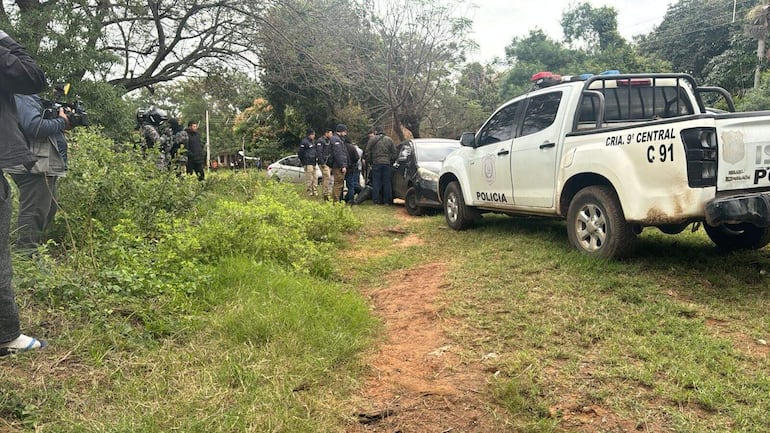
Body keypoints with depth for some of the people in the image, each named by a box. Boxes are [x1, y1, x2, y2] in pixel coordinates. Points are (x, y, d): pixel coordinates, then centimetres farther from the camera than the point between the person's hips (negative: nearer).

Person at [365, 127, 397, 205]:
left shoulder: (372, 140, 3)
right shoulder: (389, 139, 13)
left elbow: (367, 153, 3)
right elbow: (394, 153, 13)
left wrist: (369, 163, 10)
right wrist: (391, 162, 16)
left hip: (376, 164, -2)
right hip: (387, 164, 2)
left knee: (376, 183, 2)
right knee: (387, 183, 5)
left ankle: (376, 201, 2)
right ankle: (387, 201, 6)